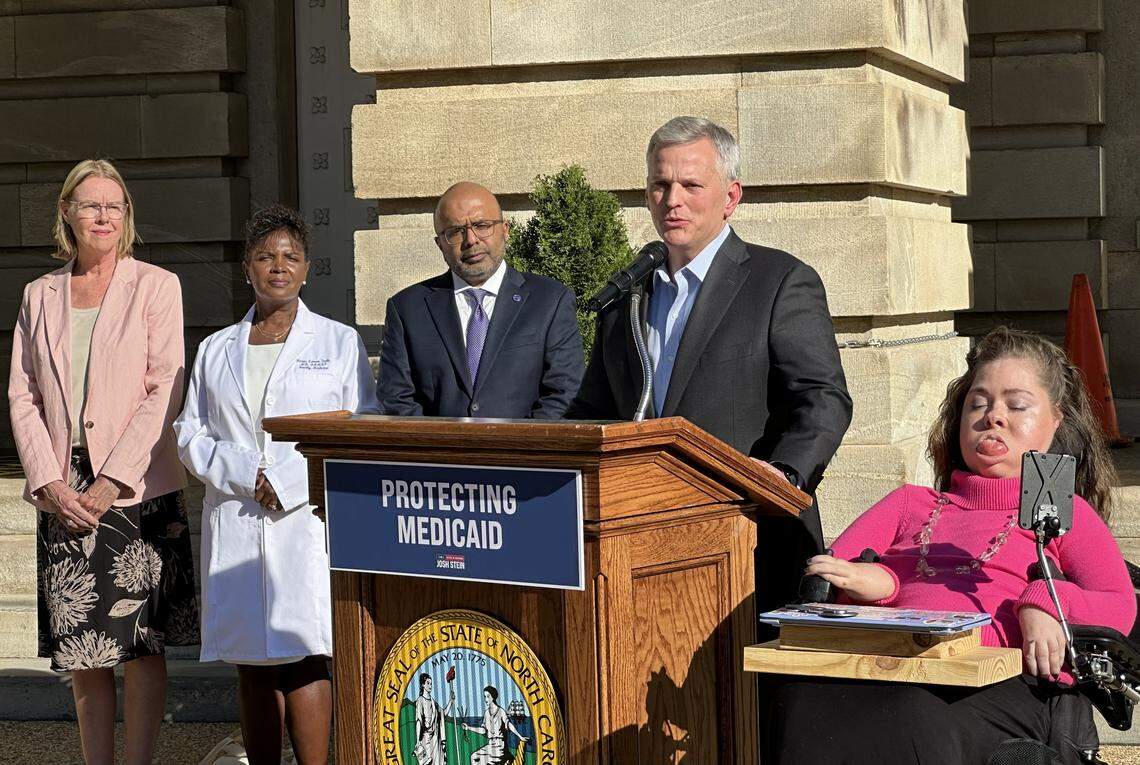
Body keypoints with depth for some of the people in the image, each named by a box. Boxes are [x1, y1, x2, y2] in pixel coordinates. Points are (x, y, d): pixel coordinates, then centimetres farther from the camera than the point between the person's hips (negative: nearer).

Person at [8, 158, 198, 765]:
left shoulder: (156, 286, 2)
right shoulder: (40, 295, 13)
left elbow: (164, 391, -5)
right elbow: (22, 396, 9)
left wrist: (110, 483, -12)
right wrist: (49, 484, -5)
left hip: (138, 491, -3)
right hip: (61, 497, 3)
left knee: (140, 646, -3)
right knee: (81, 655, 4)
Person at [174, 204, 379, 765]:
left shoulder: (339, 342, 8)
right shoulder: (216, 350, 16)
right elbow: (190, 433, 12)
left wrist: (291, 483, -10)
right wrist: (245, 475, -7)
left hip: (310, 518, -3)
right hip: (236, 524, 3)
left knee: (304, 662, -11)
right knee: (252, 666, 4)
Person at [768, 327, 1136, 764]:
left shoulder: (1065, 512, 28)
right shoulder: (911, 504, 38)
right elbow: (825, 577, 22)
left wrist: (1044, 603, -12)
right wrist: (880, 582, -2)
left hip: (1002, 682, -2)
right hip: (895, 672, 3)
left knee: (911, 722, -41)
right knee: (804, 704, -37)